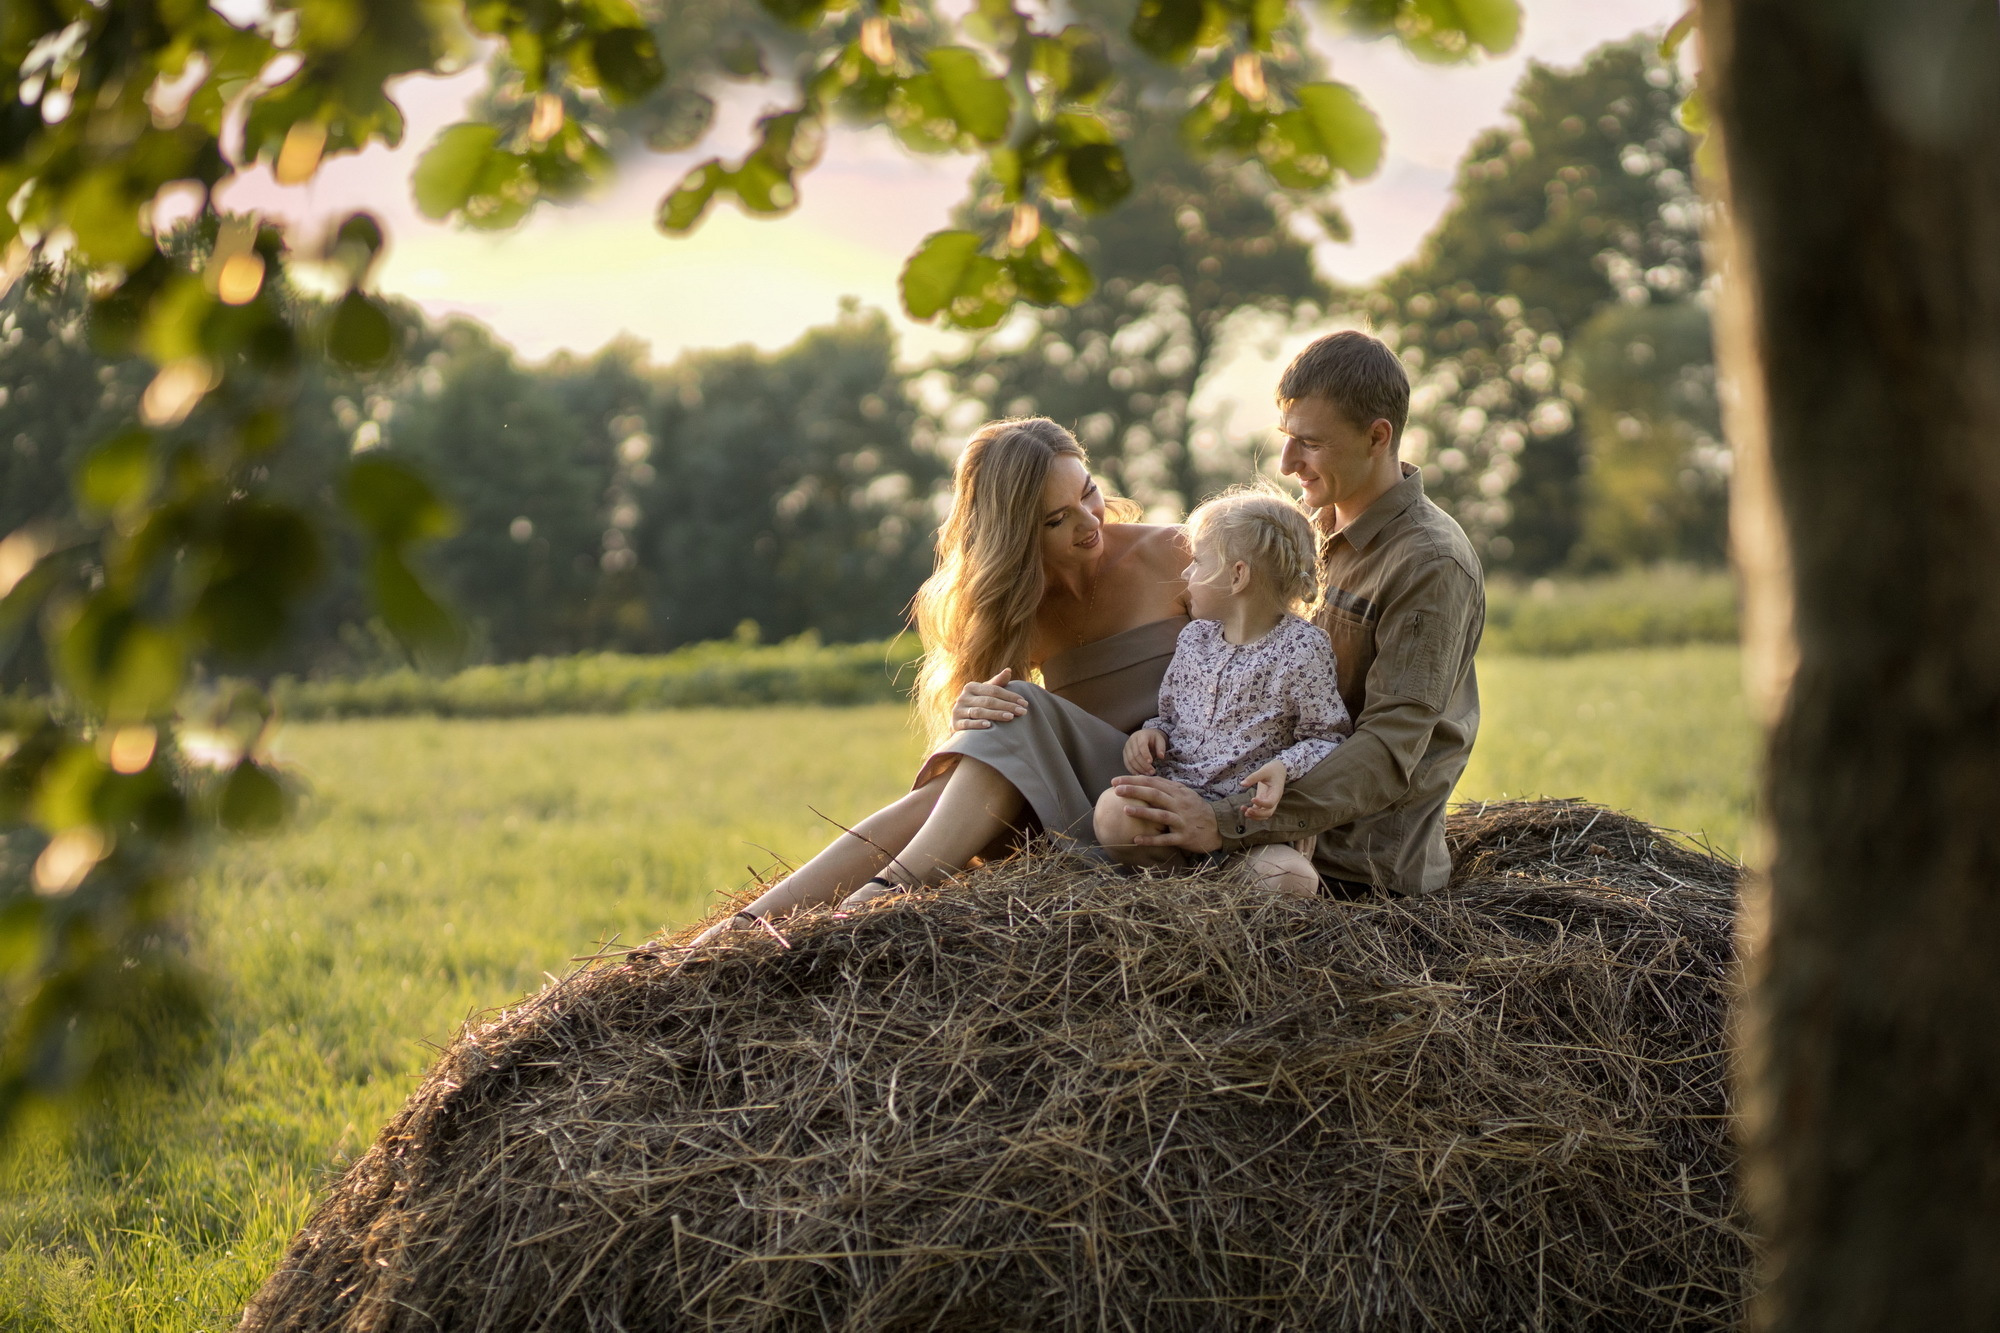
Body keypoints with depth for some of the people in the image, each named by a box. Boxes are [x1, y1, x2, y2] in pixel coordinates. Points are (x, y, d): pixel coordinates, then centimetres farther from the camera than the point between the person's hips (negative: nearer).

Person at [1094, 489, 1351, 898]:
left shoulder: (1303, 649, -4)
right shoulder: (1193, 639, 14)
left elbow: (1327, 737, -3)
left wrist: (1282, 769, -22)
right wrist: (1152, 733, 2)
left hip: (1251, 805, -4)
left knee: (1293, 880, -34)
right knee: (1113, 810, -30)